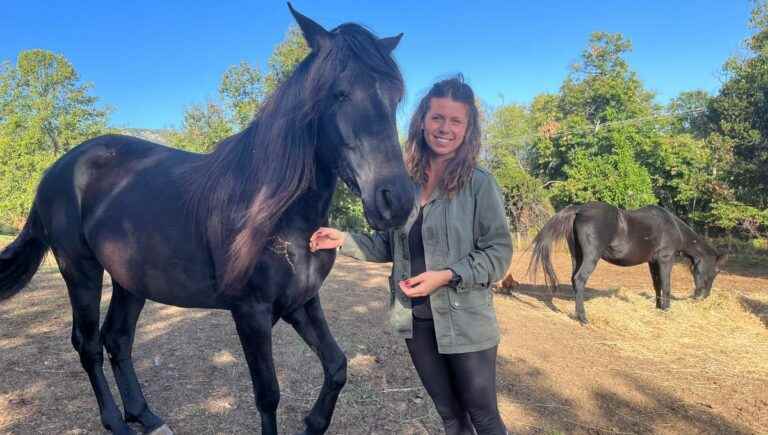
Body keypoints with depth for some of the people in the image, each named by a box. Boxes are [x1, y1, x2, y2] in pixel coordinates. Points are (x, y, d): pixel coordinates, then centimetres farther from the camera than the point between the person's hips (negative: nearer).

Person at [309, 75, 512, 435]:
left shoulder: (480, 184, -12)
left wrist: (446, 275, -24)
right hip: (415, 320, 4)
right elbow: (390, 244, 9)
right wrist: (345, 241, -4)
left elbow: (499, 253, -13)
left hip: (465, 322, -4)